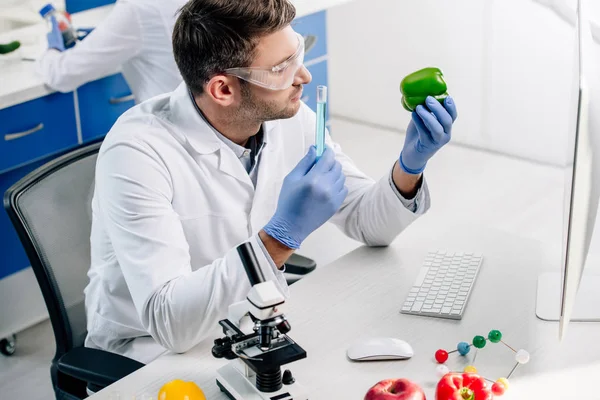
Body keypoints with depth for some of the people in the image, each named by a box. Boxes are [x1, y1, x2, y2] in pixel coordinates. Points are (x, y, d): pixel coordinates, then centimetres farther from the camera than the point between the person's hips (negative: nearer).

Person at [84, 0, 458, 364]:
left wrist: (410, 165, -17)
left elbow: (367, 223, 2)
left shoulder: (290, 117, -8)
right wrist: (283, 234, -40)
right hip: (158, 352, -4)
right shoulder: (139, 151, -27)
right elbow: (169, 321, -33)